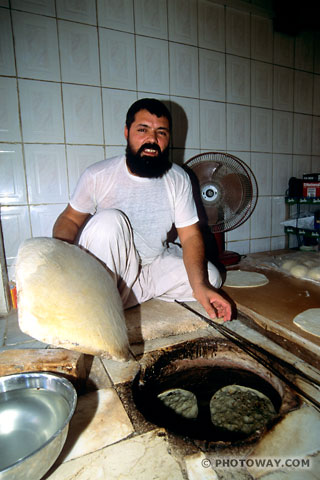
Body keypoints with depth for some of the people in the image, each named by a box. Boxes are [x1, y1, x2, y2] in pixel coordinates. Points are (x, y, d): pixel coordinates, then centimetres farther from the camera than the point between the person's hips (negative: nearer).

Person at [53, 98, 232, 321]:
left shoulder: (178, 179, -7)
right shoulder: (98, 175, -13)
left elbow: (190, 235, -9)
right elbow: (70, 219, -5)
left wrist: (200, 286, -23)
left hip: (153, 265, 4)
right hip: (103, 271, -3)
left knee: (211, 276, -11)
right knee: (109, 220, -31)